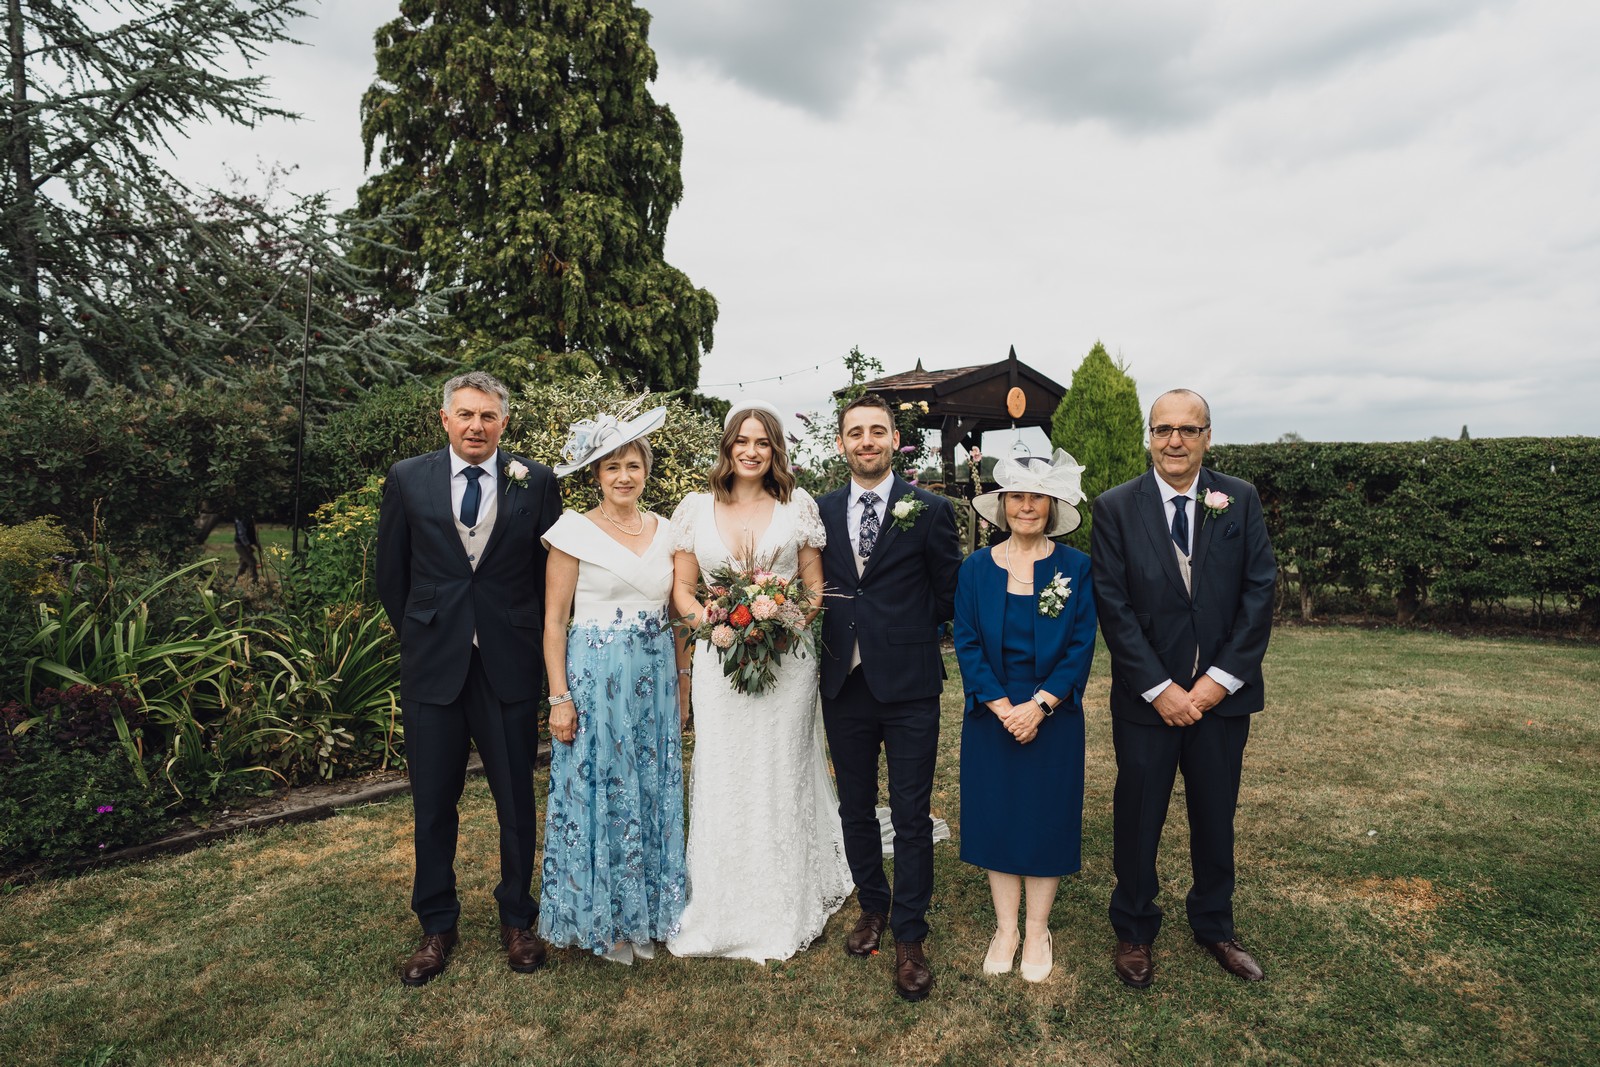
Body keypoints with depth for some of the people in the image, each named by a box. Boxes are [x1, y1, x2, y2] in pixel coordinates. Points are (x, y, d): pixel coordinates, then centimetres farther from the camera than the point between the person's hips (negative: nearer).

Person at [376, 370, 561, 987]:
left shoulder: (535, 481, -1)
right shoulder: (407, 479, 2)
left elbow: (550, 570, 4)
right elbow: (391, 571, 9)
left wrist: (533, 636, 5)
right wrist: (417, 635, 10)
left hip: (510, 663, -1)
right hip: (431, 664, 1)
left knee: (517, 800, 10)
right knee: (432, 804, 11)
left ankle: (517, 919, 29)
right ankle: (436, 927, 29)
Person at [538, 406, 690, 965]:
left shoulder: (665, 531, 7)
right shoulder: (574, 531, -6)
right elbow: (554, 619, -7)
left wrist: (682, 682, 9)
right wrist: (559, 697, -11)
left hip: (655, 679, 5)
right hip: (595, 679, -4)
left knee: (653, 795, 12)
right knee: (596, 793, 5)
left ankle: (644, 914, 29)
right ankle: (601, 919, 23)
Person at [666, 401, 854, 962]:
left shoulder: (799, 506, 3)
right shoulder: (696, 508, 5)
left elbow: (816, 586, 5)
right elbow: (682, 589, 5)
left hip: (786, 658, 0)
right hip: (719, 659, 1)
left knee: (781, 778, 7)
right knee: (721, 779, 5)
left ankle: (784, 913, 24)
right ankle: (721, 910, 22)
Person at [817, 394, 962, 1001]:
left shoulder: (929, 510, -3)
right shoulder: (822, 512, 6)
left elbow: (949, 594, 2)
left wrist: (906, 636, 3)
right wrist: (836, 634, 0)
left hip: (908, 686, -3)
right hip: (844, 685, 4)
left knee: (912, 818, 4)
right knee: (855, 809, 17)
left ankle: (909, 938, 20)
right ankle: (873, 907, 38)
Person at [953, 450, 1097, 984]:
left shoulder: (1075, 567, -3)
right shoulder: (976, 568, 0)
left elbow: (1081, 646, -6)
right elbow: (967, 643, -3)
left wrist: (1038, 706, -15)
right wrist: (1003, 708, -13)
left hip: (1054, 715, -1)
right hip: (991, 715, 1)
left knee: (1047, 818, 8)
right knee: (995, 815, 9)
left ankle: (1037, 931, 25)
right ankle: (1004, 928, 25)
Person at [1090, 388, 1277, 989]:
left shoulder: (1240, 500, 1)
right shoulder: (1115, 508, -6)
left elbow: (1260, 591, -3)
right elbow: (1113, 606, -9)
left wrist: (1222, 678, -11)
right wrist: (1159, 688, -14)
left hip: (1222, 692, 2)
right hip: (1146, 697, -2)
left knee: (1216, 817, 17)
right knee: (1137, 820, 11)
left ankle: (1214, 926, 39)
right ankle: (1134, 932, 31)